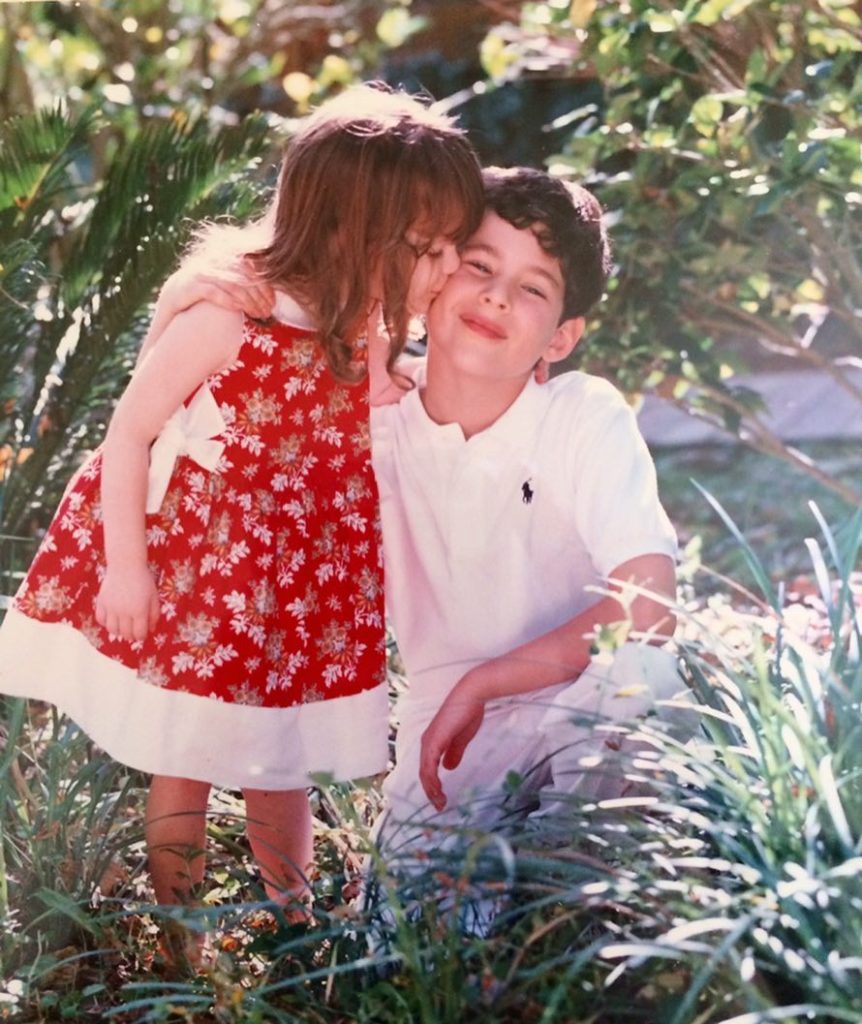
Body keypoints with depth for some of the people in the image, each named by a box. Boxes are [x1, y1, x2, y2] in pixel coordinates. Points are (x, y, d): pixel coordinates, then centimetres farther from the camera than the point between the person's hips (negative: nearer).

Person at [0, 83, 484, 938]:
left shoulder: (376, 337, -7)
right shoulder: (231, 316, -25)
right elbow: (129, 432, -16)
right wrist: (124, 568, -15)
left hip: (299, 582, 5)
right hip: (191, 570, -4)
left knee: (280, 761, 18)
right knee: (183, 764, 9)